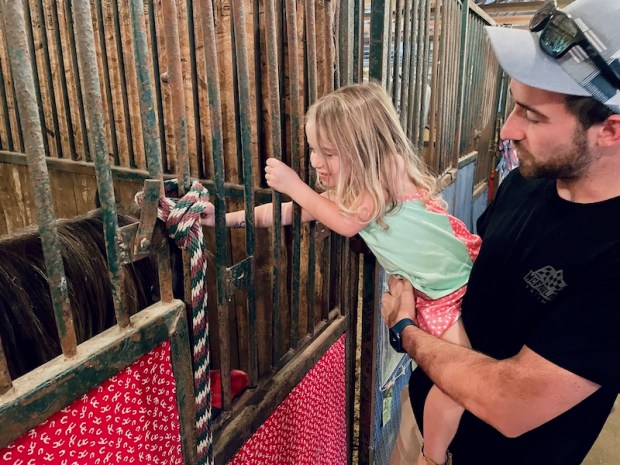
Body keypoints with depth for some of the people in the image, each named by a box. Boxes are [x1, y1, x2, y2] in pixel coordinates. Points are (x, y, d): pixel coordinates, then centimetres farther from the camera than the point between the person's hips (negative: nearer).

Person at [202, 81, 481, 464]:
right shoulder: (351, 187, 4)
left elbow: (347, 223, -22)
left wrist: (294, 185, -16)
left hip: (463, 280, -6)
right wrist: (223, 218, 2)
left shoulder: (387, 172, -19)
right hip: (430, 293, 6)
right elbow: (290, 213, 4)